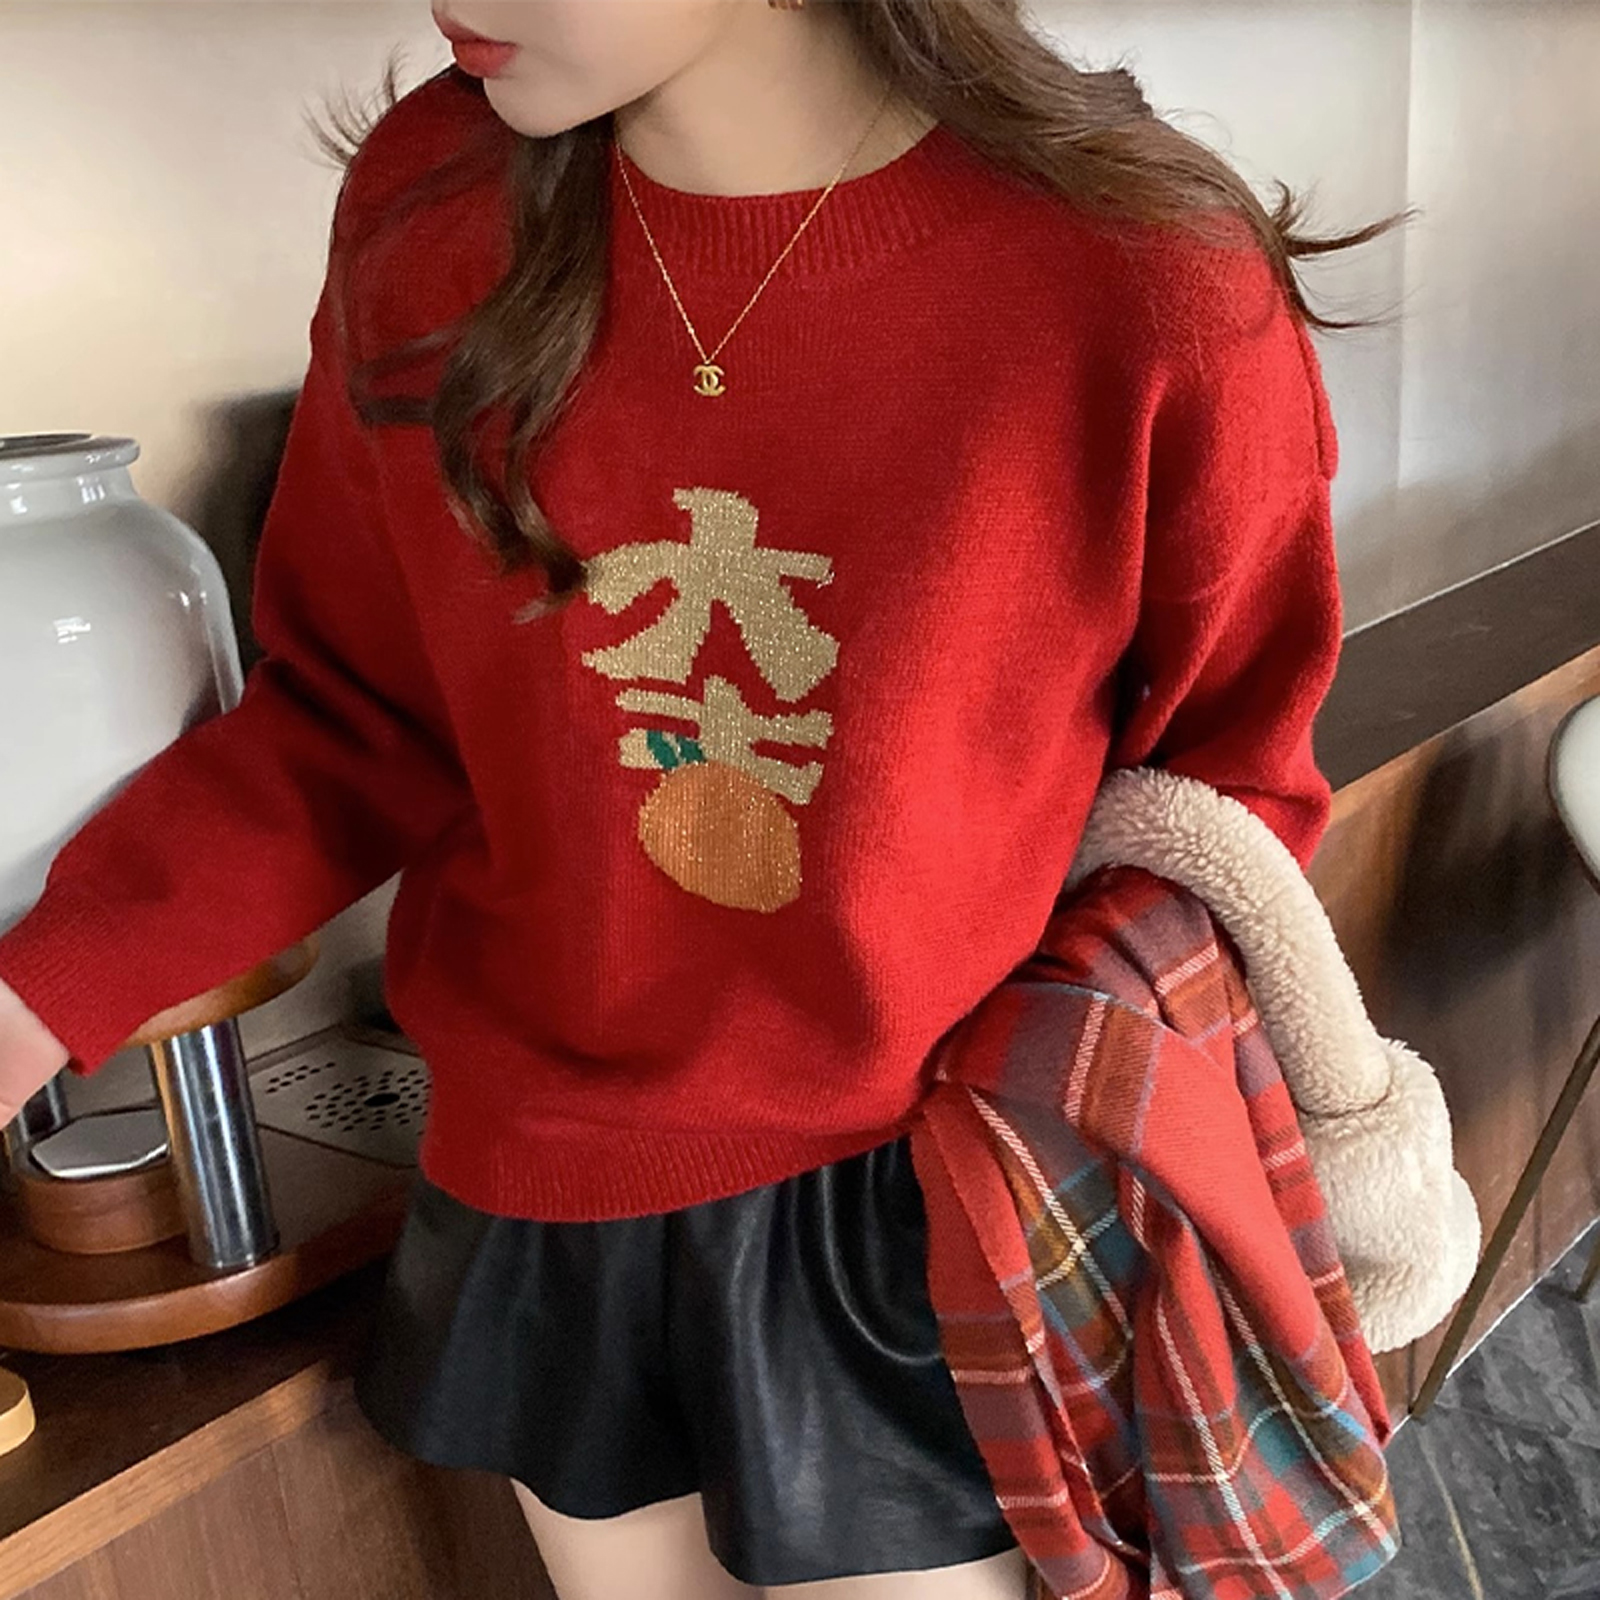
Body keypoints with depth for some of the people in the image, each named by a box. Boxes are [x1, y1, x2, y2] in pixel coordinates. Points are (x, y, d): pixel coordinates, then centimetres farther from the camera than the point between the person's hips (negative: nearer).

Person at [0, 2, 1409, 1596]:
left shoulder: (1147, 285, -21)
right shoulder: (429, 204, -9)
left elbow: (1232, 777, -6)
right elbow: (352, 713, -1)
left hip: (914, 1207, -3)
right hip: (544, 1176, 4)